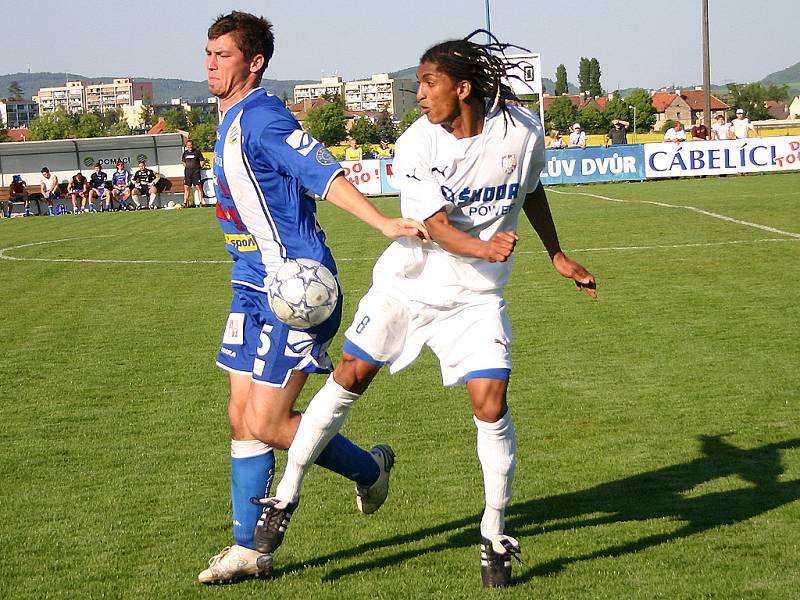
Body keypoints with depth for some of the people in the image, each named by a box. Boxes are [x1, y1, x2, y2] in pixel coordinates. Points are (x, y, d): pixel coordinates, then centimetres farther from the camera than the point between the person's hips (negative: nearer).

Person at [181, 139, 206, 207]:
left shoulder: (197, 152, 0)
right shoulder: (185, 153, 13)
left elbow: (202, 161, 3)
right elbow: (183, 161, 27)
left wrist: (200, 167, -3)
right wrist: (186, 166, 14)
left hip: (196, 171, -4)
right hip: (187, 171, 4)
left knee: (198, 186, -8)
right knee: (186, 187, 3)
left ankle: (201, 202, -6)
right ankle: (185, 203, 6)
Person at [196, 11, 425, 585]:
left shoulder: (261, 117, -16)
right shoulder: (230, 122, 13)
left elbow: (328, 175, -28)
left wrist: (386, 224, -40)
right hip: (254, 286, 10)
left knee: (266, 424, -7)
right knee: (242, 419, 9)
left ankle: (370, 468, 17)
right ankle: (247, 550, 17)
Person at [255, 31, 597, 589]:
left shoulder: (522, 130, -10)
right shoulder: (416, 145, -16)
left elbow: (532, 191, 11)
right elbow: (435, 226, -22)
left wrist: (558, 256, 18)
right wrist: (484, 247, -42)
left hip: (476, 297, 0)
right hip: (407, 284, 0)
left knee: (491, 402, -12)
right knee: (348, 379, 2)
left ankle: (495, 535, 8)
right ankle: (286, 497, 19)